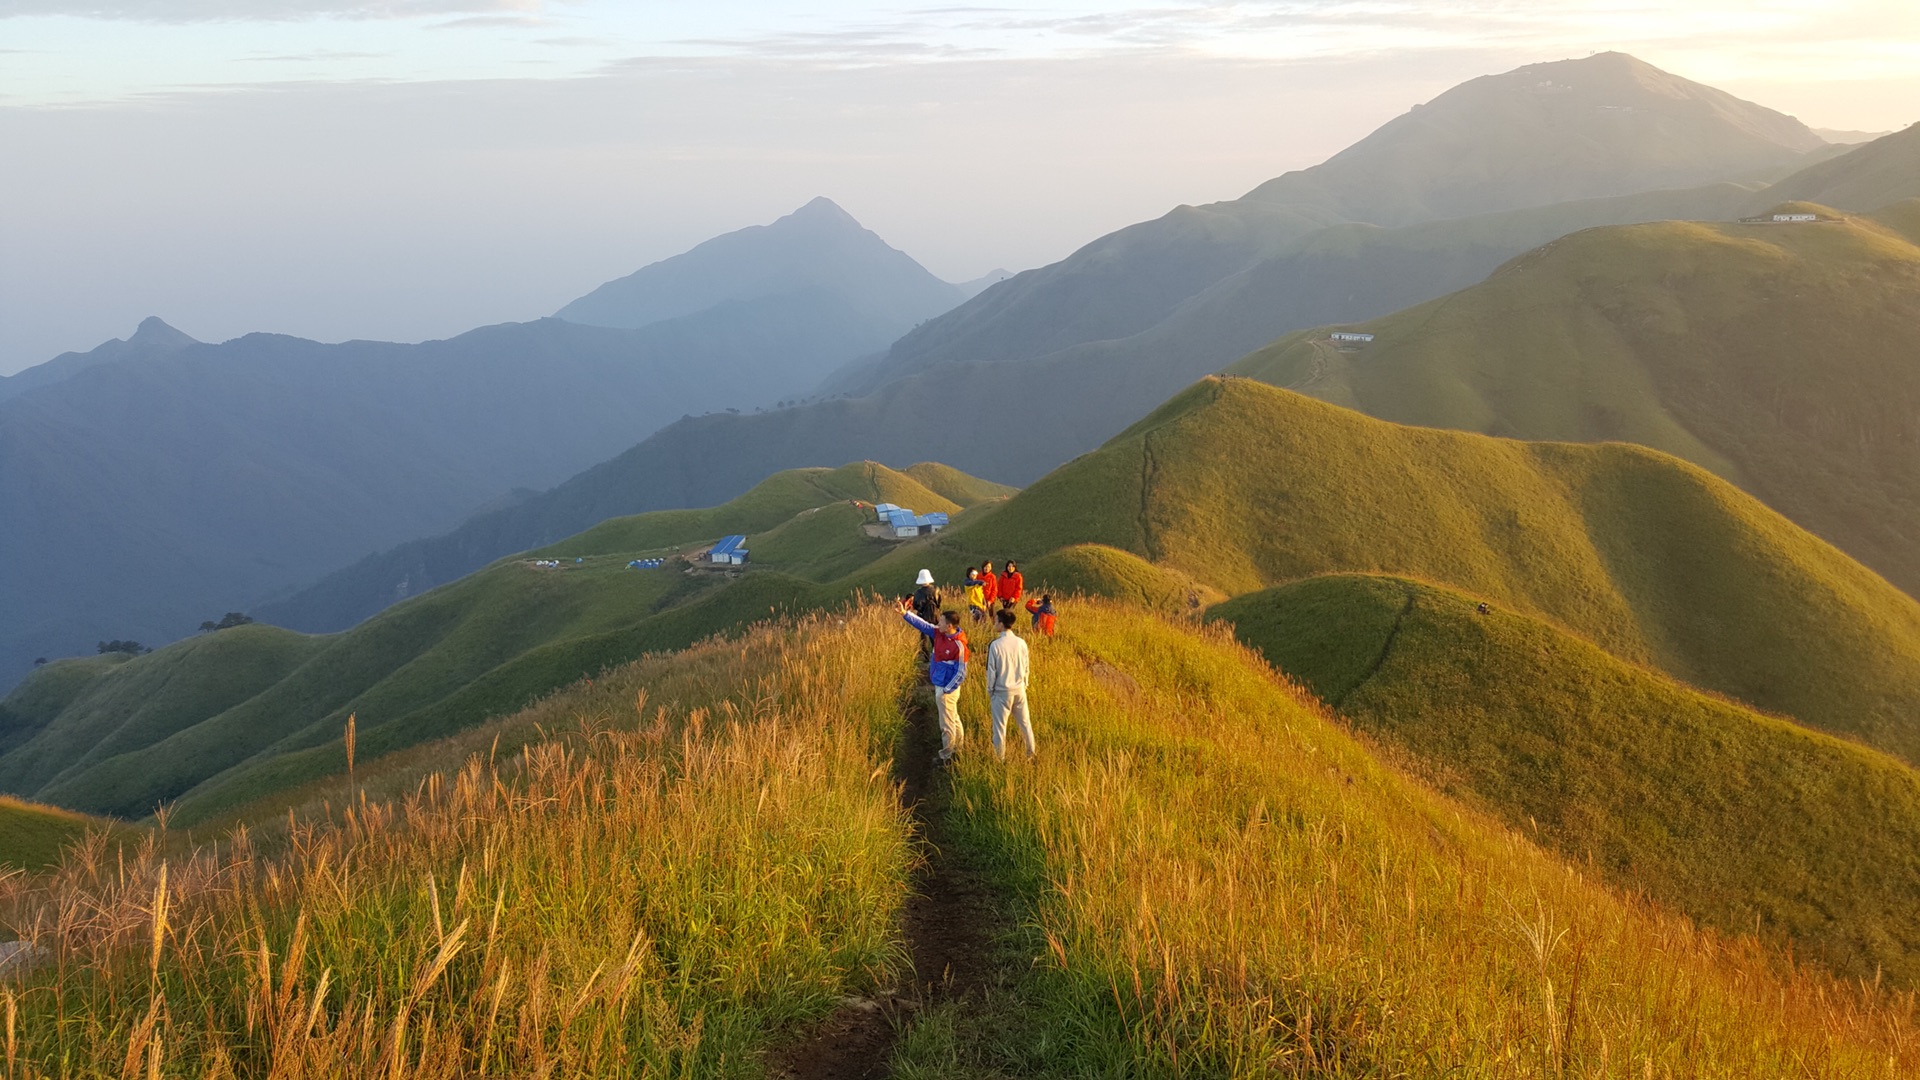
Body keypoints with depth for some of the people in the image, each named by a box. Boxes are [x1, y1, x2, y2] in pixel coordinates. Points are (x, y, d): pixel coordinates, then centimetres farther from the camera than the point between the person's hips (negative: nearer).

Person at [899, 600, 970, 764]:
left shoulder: (959, 646, -26)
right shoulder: (939, 633, -4)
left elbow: (961, 673, -22)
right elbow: (922, 624, 2)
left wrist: (946, 690, -18)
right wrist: (905, 613, -9)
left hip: (947, 689, -9)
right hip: (940, 685, 9)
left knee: (947, 723, 6)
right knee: (953, 720, 22)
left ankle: (947, 755, 20)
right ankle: (957, 749, 37)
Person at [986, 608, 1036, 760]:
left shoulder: (995, 645, -18)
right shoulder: (1021, 643, -6)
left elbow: (991, 671, -11)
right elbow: (1025, 668, 4)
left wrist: (990, 692, 1)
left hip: (1002, 691, -4)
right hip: (1019, 690, 4)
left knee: (1000, 726, 8)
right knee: (1025, 722, 18)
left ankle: (1000, 758, 16)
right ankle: (1031, 752, 29)